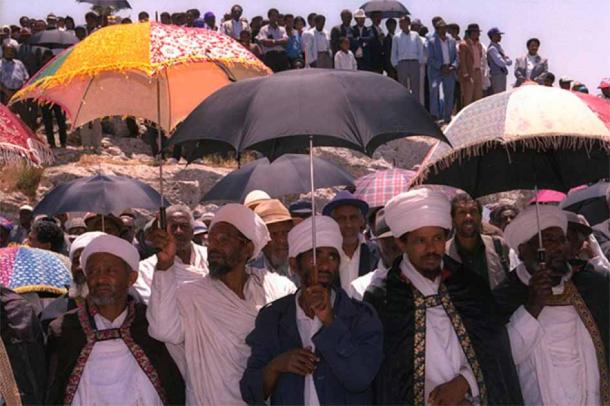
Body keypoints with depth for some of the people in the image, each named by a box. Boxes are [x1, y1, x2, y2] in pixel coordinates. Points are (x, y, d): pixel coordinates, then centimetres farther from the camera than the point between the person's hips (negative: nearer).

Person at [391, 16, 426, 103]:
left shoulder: (415, 36, 8)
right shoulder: (397, 37, 9)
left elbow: (421, 50, 9)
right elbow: (394, 53, 11)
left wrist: (420, 62, 0)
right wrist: (395, 64, 3)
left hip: (414, 63, 0)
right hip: (402, 63, 0)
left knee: (416, 88, -1)